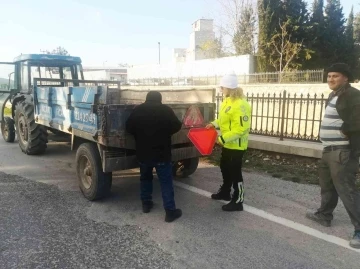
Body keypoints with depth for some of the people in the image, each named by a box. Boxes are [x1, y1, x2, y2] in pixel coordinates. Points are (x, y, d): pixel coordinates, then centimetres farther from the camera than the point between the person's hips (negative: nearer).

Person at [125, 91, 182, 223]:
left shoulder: (137, 110, 1)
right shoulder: (166, 110, -8)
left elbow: (129, 128, 4)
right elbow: (177, 126, -3)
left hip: (143, 153, 3)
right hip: (162, 153, -3)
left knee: (145, 178, 22)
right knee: (166, 182, 2)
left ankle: (146, 204, 31)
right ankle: (170, 211, 3)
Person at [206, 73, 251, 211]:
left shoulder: (240, 105, -25)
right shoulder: (227, 101, 7)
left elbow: (241, 128, -28)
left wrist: (223, 138, -27)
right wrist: (214, 124, 5)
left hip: (236, 145, -10)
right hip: (227, 143, 10)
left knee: (235, 172, 1)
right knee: (224, 168, 23)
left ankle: (237, 201, 16)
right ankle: (225, 192, 42)